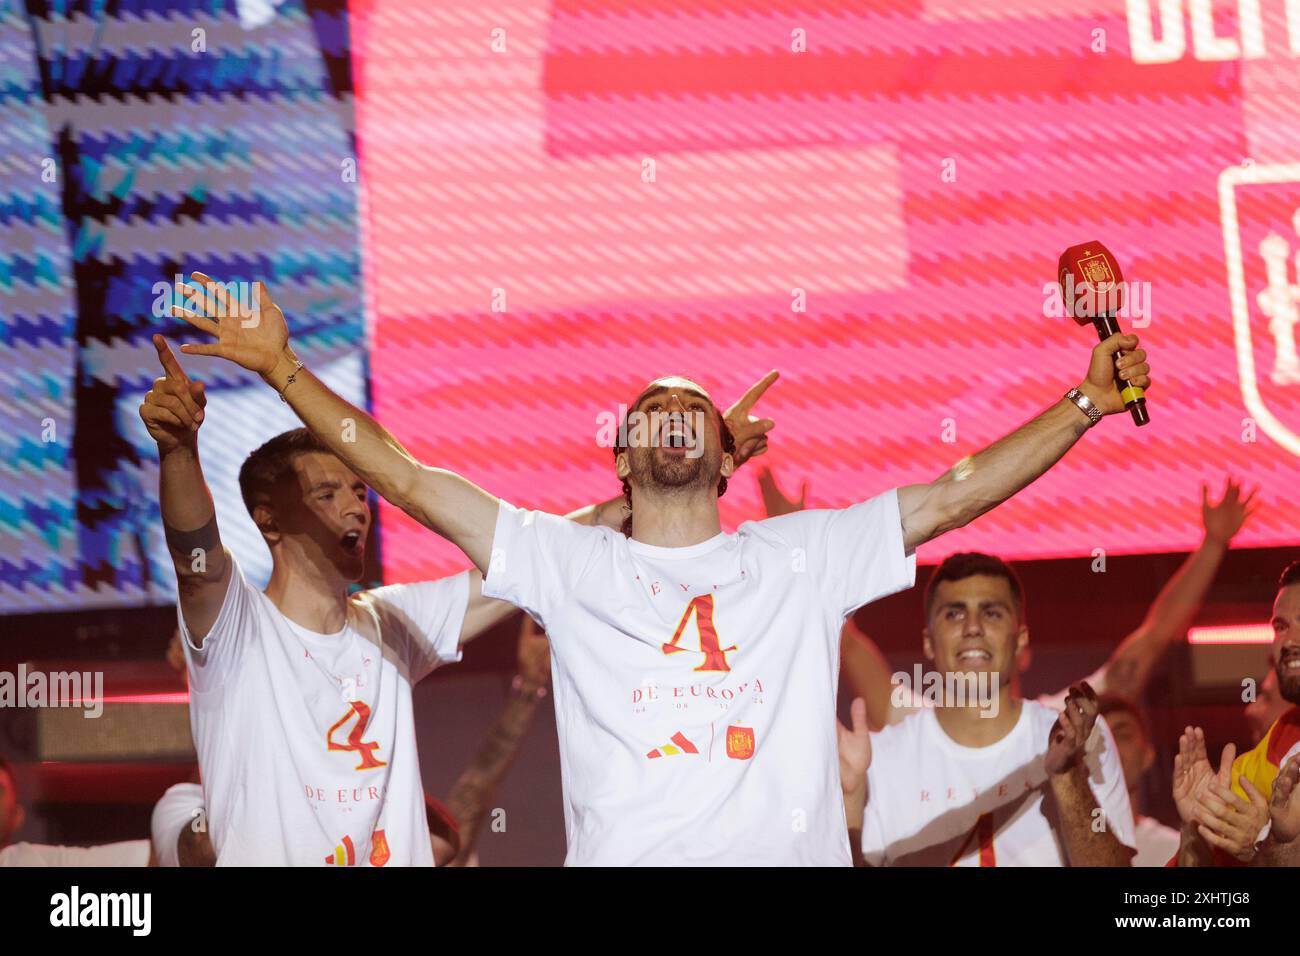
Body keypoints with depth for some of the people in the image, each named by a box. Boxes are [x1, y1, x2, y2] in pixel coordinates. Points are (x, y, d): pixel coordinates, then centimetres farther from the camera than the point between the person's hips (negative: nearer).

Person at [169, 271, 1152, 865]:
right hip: (622, 858, -1)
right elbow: (410, 480, 9)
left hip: (791, 853, 1)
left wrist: (1087, 401, 7)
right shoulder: (570, 563, 12)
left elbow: (952, 496, 13)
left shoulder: (802, 556, 14)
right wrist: (283, 369, 4)